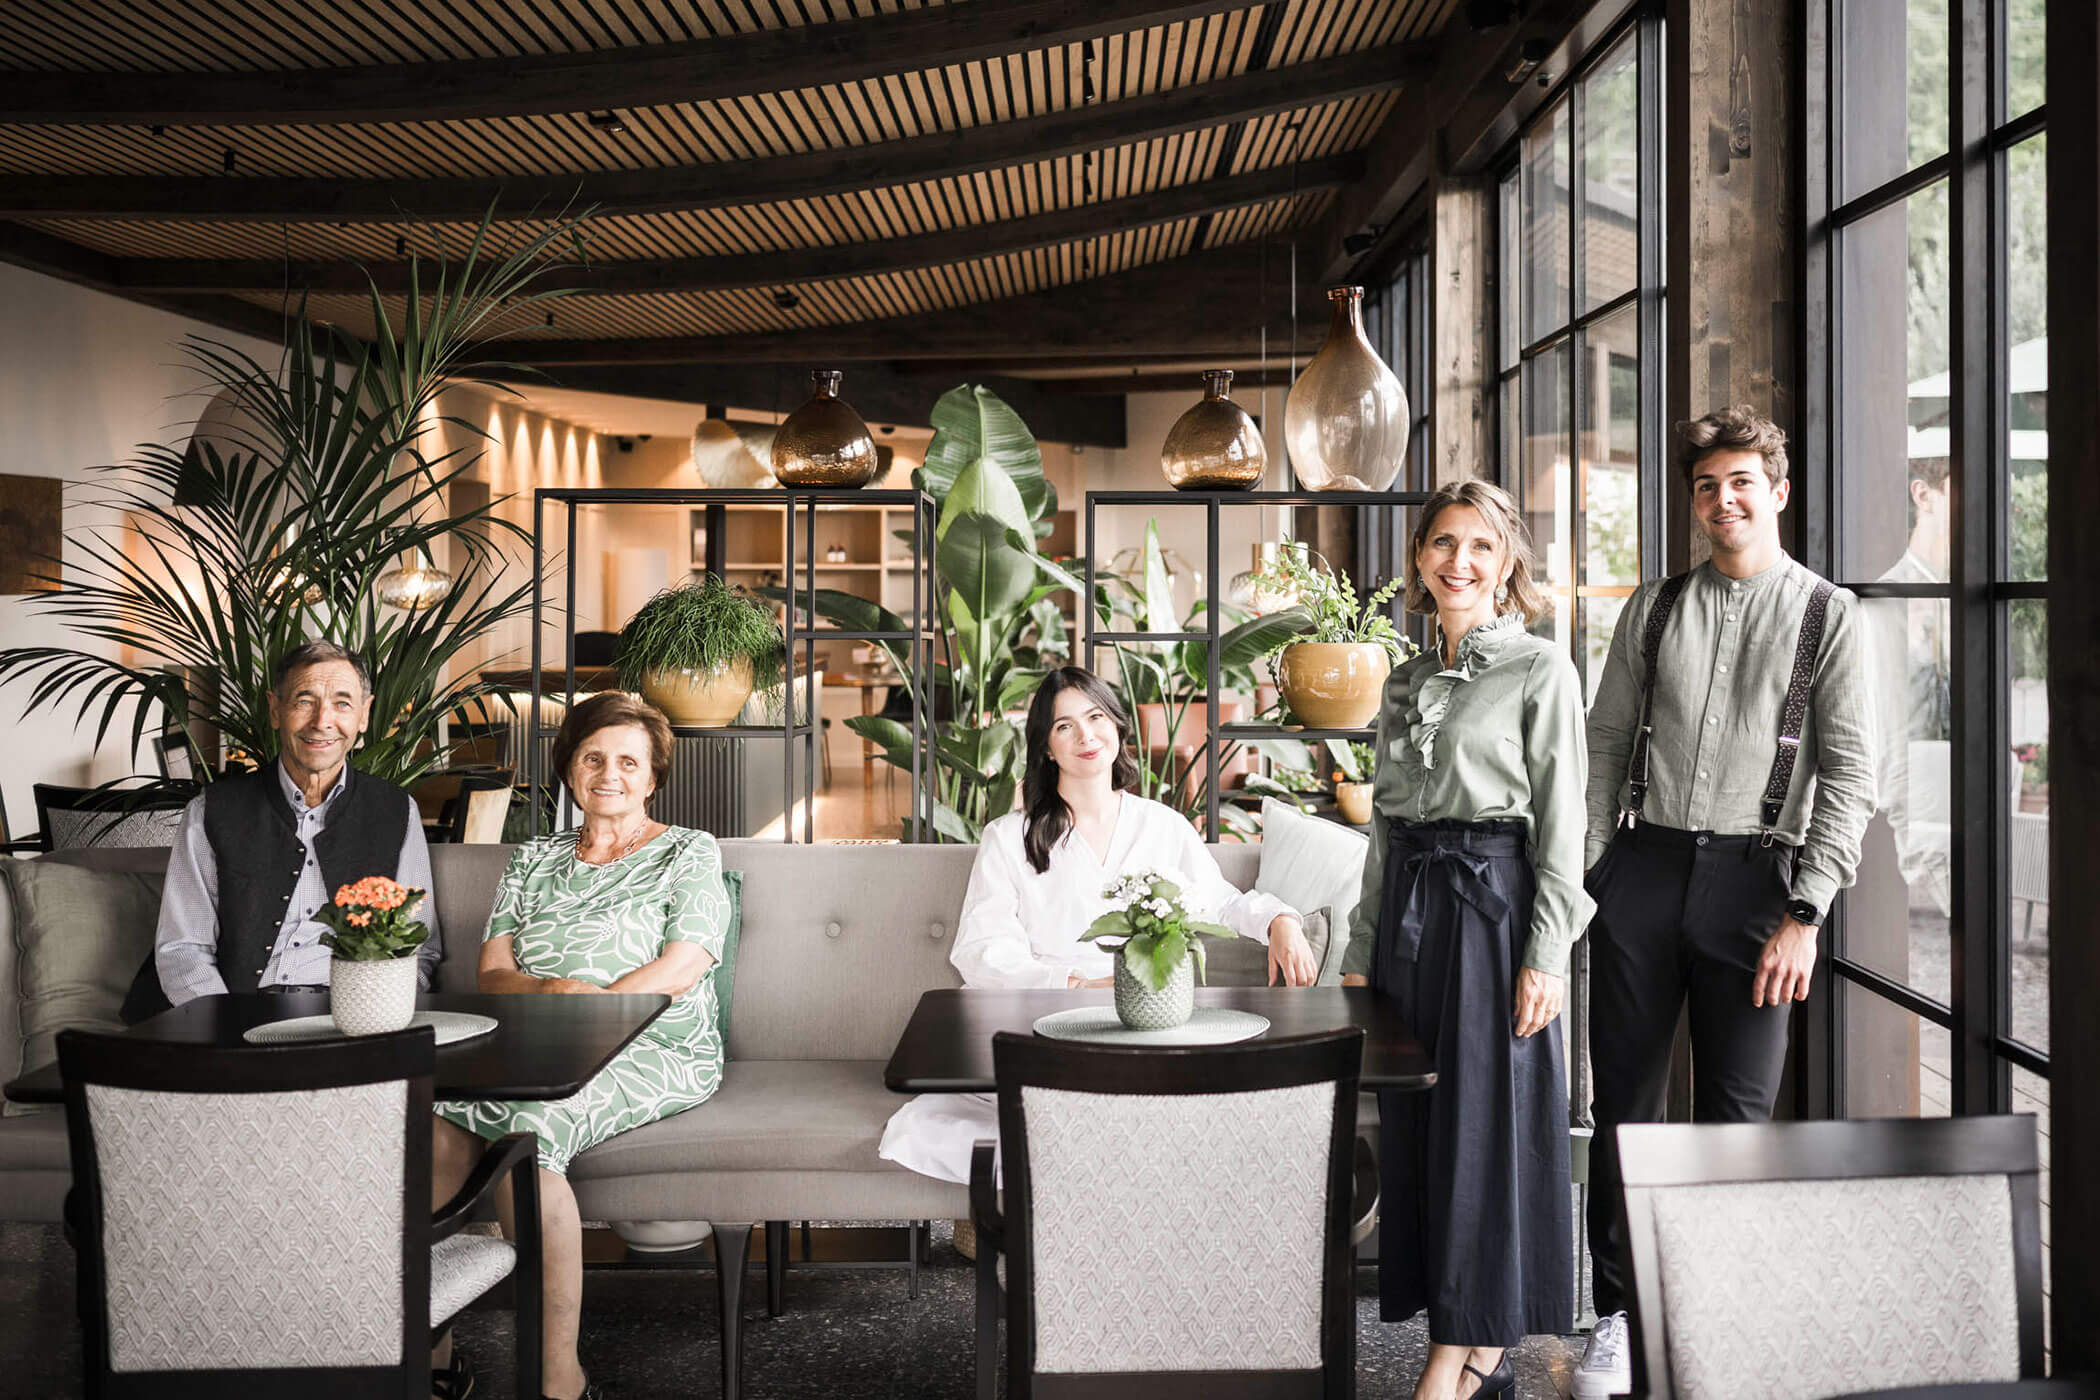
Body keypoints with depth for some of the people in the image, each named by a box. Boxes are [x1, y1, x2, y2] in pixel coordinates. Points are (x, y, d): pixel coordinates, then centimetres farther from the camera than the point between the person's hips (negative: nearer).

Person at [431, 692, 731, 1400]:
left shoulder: (689, 853, 10)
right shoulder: (533, 860, 22)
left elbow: (679, 970, -5)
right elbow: (493, 974, 10)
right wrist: (551, 990, -13)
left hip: (655, 1054, -4)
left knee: (529, 1119, -35)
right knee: (433, 1109, -28)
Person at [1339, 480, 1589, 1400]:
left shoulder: (1540, 670, -3)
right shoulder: (1406, 681, 15)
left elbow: (1561, 823, -7)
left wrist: (1546, 955, -13)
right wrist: (1363, 946, 13)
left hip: (1493, 903, -6)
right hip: (1408, 909, 6)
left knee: (1483, 1118, -2)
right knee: (1415, 1121, 7)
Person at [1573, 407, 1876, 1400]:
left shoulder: (1827, 617, 2)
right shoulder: (1654, 609, 10)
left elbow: (1849, 776, -2)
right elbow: (1605, 745, 10)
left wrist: (1805, 914, -9)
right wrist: (1594, 875, 2)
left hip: (1749, 878, -2)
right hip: (1643, 870, 2)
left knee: (1736, 1115, 3)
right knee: (1623, 1103, 7)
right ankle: (1617, 1316, 19)